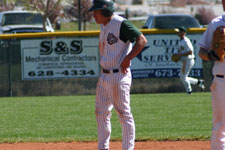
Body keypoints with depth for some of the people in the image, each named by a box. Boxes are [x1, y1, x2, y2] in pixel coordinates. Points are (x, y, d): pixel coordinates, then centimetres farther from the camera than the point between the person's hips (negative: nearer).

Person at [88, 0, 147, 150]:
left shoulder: (121, 24, -13)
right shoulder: (104, 26, 14)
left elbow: (142, 40, -19)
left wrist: (127, 60, -20)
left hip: (119, 76, -9)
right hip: (104, 76, 9)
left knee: (124, 113, -5)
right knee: (101, 113, 12)